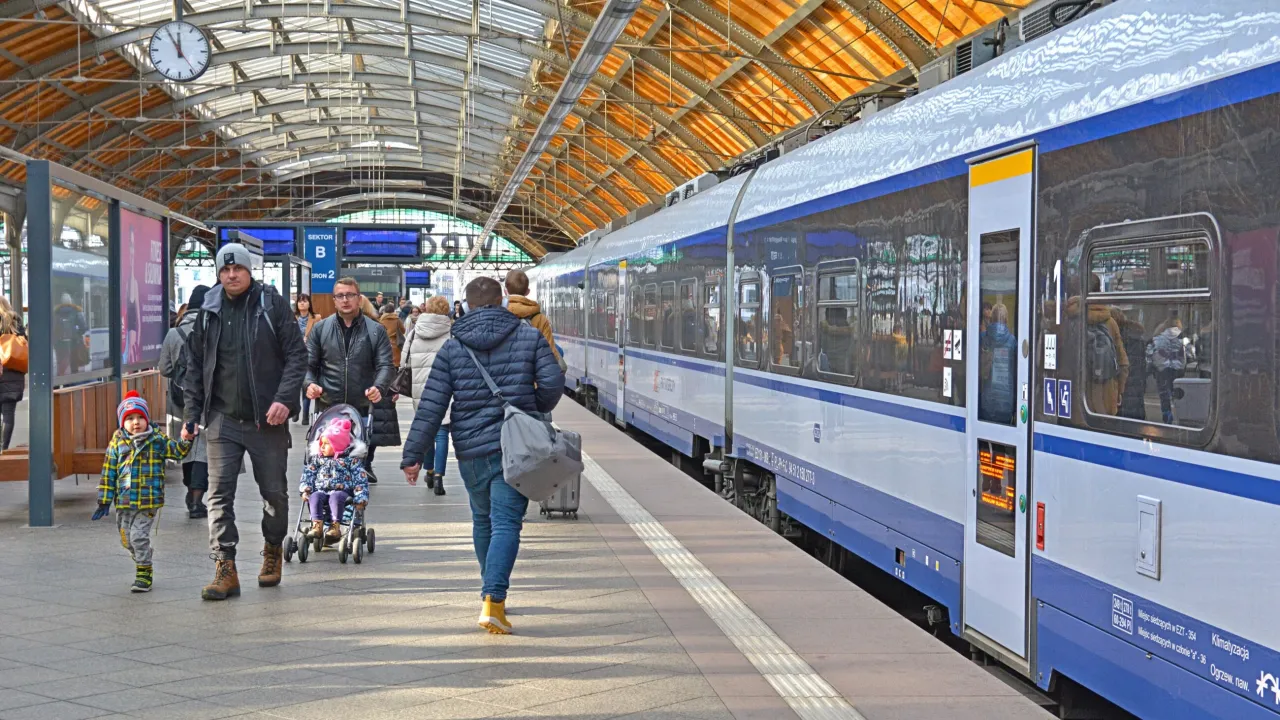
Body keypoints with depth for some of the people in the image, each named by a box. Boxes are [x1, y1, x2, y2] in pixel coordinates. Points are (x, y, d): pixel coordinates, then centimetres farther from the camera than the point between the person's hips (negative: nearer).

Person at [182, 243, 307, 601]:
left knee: (274, 492, 10)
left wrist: (285, 398, -16)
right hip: (222, 420, 2)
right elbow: (194, 366, 11)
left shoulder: (272, 304, -3)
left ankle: (273, 551, 33)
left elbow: (297, 354, -4)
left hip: (267, 420, -2)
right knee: (219, 494, -5)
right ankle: (225, 569, -3)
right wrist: (192, 414, 5)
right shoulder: (208, 311, 6)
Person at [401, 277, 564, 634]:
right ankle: (493, 599, -21)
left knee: (482, 520, 20)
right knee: (506, 522, -6)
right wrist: (535, 413, 16)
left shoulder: (452, 347, 3)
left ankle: (494, 594, 31)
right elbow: (553, 383, -6)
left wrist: (413, 455, 1)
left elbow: (431, 405, -1)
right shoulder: (530, 337, 1)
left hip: (470, 451, 2)